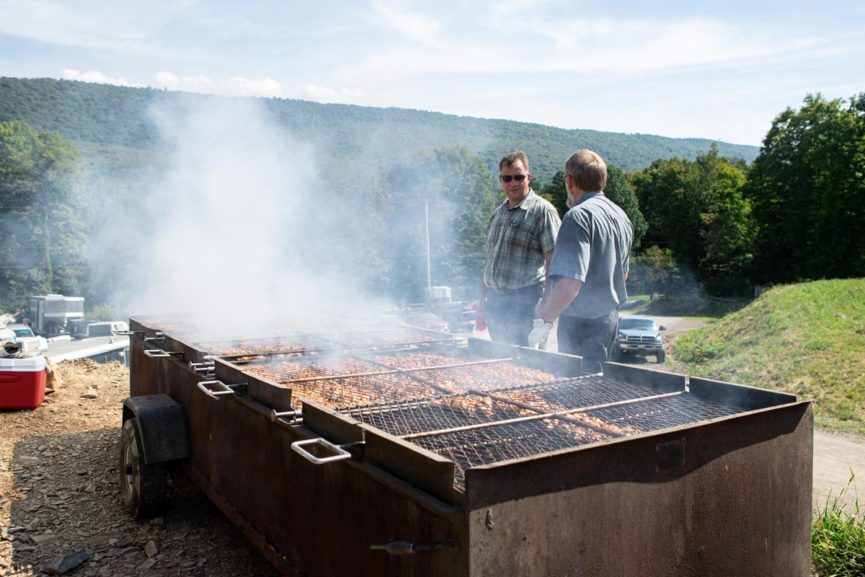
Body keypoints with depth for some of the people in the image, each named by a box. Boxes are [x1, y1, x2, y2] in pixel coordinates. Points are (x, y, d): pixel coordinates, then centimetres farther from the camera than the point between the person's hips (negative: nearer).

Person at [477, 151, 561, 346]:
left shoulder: (542, 211, -6)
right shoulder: (498, 213, 15)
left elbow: (553, 262, -11)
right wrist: (482, 305, 18)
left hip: (524, 302, -7)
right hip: (495, 302, 7)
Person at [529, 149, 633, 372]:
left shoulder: (578, 216, -19)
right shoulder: (621, 216, 11)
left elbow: (571, 281, -30)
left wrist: (543, 321, -29)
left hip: (583, 321, -9)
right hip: (611, 315, 9)